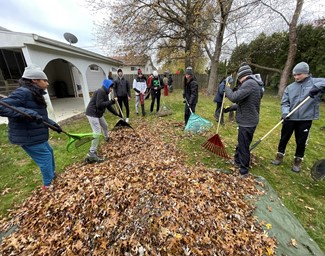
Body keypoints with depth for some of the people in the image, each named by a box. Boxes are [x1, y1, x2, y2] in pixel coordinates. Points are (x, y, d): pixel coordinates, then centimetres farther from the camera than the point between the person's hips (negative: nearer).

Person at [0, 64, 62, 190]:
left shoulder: (35, 95, 9)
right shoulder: (23, 92, -20)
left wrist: (52, 124, 11)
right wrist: (29, 113, -37)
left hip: (36, 135, 10)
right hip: (28, 136, -10)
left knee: (49, 152, 24)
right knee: (45, 157, 3)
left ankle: (52, 174, 46)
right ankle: (48, 184, 23)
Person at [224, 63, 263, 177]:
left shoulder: (249, 83, -19)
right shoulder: (252, 83, 14)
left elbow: (234, 97, -27)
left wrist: (227, 88, -10)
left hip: (247, 122, -10)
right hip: (247, 120, 10)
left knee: (243, 146, 1)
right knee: (241, 143, 23)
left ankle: (244, 171, 16)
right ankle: (237, 161, 42)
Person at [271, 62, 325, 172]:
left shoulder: (315, 82, -1)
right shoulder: (290, 87, 4)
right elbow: (284, 102, 0)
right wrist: (285, 112, -18)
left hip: (305, 119, -1)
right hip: (290, 118, 2)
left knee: (301, 142, 11)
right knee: (284, 139, 12)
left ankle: (297, 161, 30)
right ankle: (280, 156, 31)